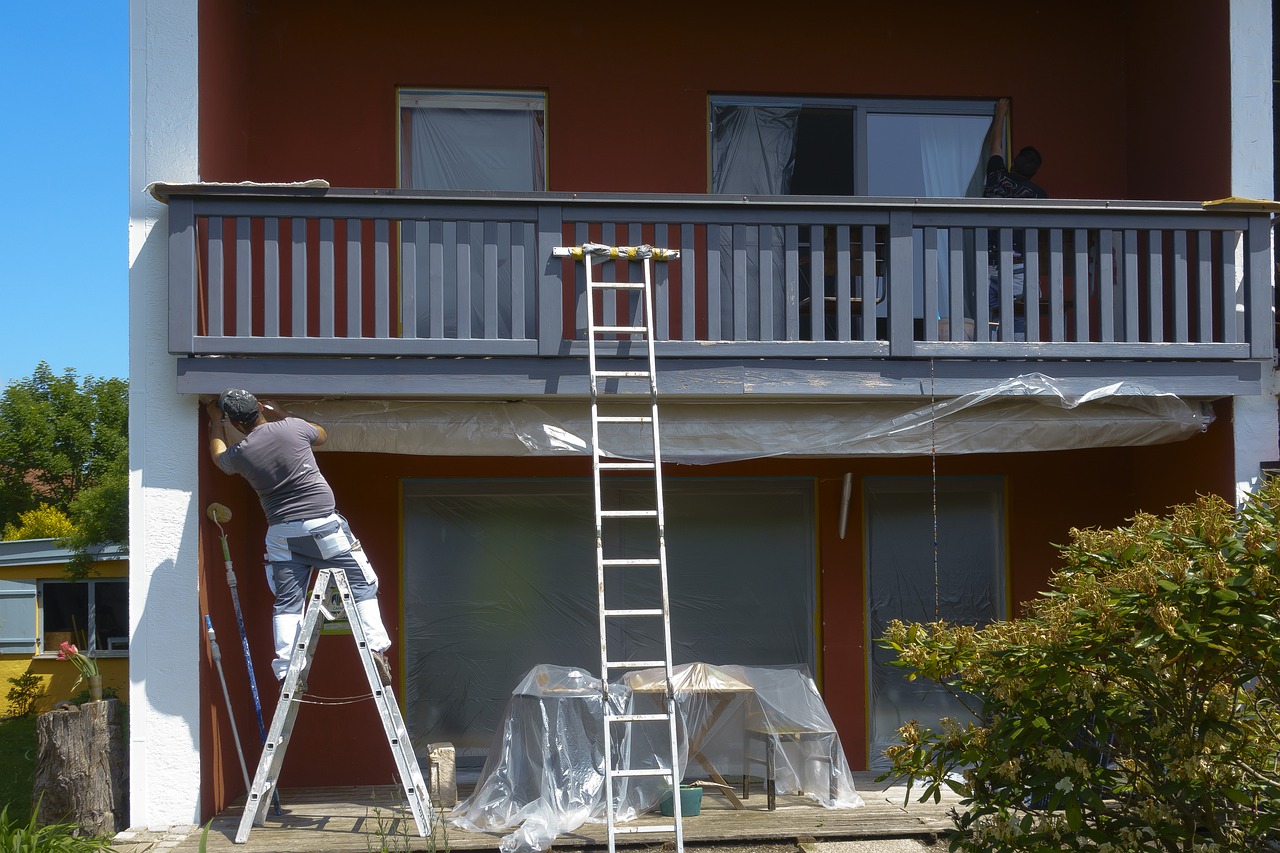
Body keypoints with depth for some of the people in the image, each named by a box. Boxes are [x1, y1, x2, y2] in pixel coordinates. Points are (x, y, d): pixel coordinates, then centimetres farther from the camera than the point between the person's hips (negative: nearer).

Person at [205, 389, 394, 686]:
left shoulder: (239, 453, 2)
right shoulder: (292, 428, -3)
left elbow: (218, 455, 29)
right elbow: (322, 435, 21)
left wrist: (215, 418, 43)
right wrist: (281, 414, 29)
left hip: (281, 534, 2)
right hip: (323, 525, -2)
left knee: (286, 603, 7)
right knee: (362, 584, 6)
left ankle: (286, 671, 0)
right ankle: (375, 650, -5)